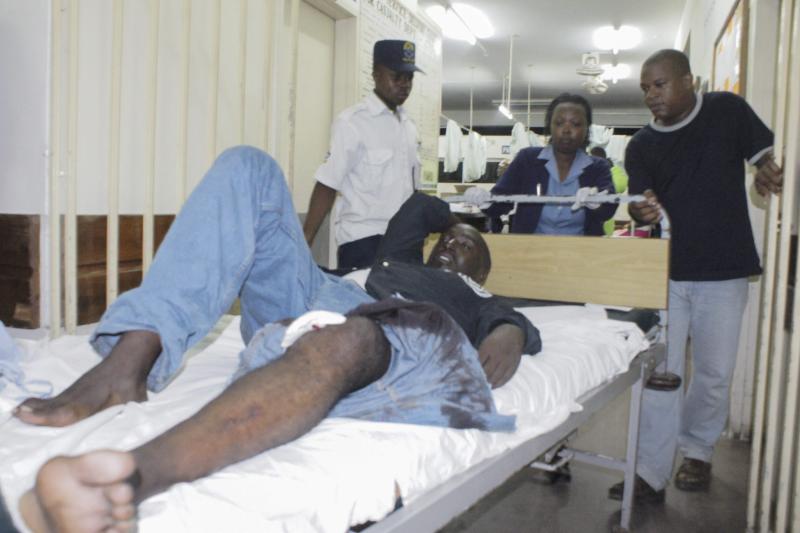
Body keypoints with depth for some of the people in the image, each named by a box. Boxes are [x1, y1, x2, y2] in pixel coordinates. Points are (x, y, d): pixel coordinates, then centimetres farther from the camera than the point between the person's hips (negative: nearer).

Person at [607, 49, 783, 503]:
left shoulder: (728, 110, 1)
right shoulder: (641, 147, 3)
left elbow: (768, 154, 10)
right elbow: (642, 202, -5)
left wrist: (769, 171, -13)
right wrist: (644, 212, -29)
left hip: (724, 270, 0)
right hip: (665, 271, 1)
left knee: (714, 373, 9)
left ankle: (697, 451, 32)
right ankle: (651, 473, 6)